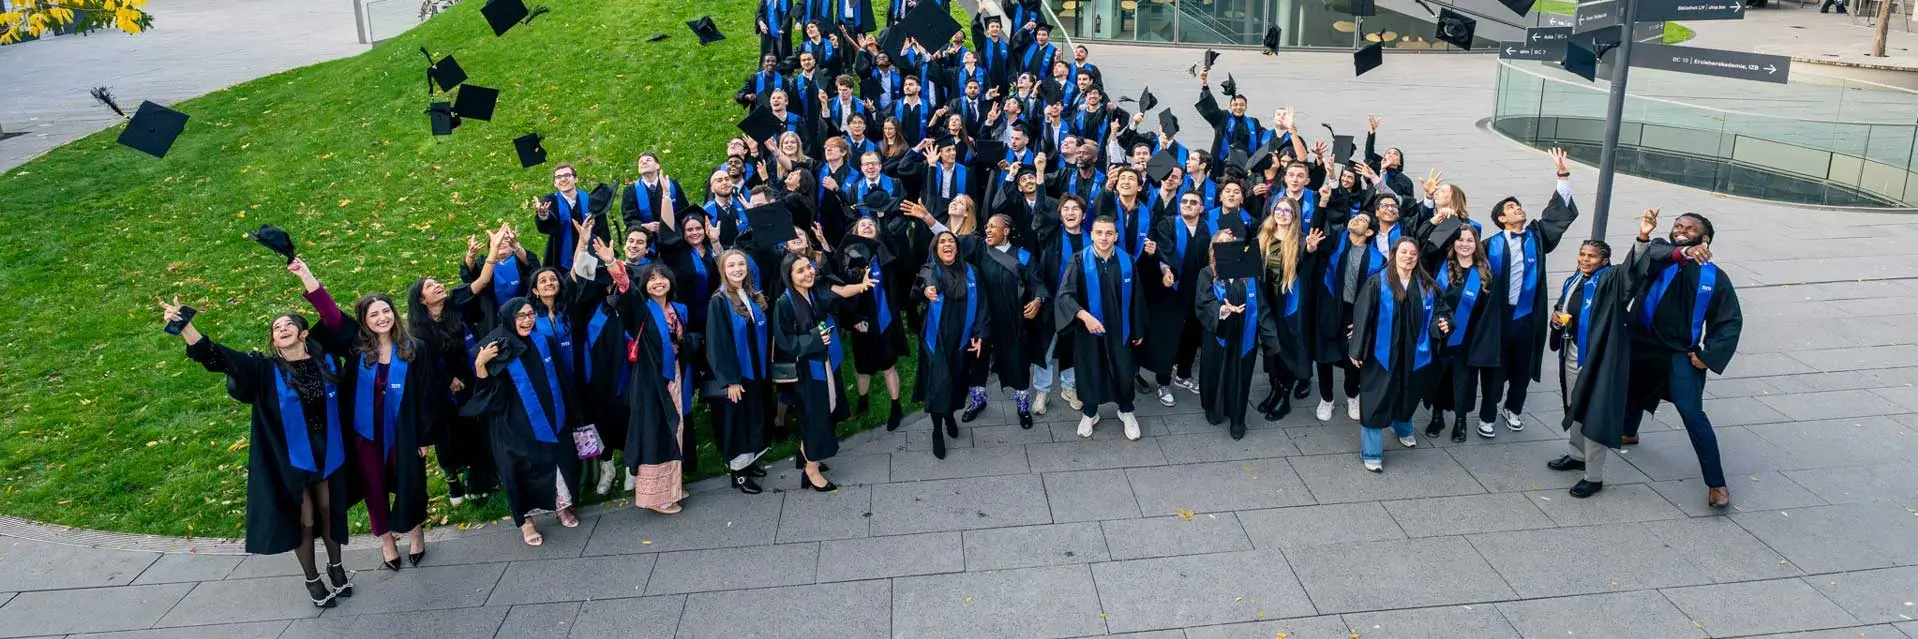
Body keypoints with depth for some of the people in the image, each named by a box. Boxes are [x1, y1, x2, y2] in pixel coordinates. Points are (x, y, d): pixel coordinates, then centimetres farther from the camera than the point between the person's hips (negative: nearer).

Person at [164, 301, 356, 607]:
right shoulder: (265, 369, -7)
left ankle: (335, 566, 37)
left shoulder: (325, 362, -1)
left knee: (329, 512, 16)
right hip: (291, 459, -1)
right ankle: (312, 579, 28)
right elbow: (217, 356, -20)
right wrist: (184, 326, -31)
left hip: (327, 454, 2)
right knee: (304, 520, 9)